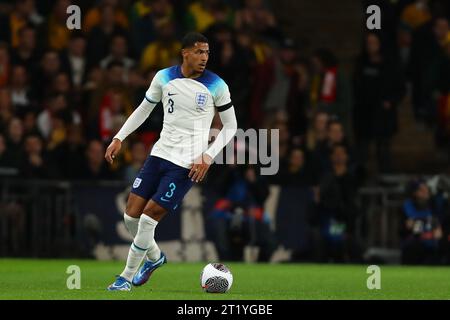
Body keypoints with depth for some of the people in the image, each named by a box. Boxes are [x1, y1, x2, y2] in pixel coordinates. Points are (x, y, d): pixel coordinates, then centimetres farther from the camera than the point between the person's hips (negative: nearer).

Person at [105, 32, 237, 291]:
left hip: (187, 165, -5)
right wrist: (119, 138, 8)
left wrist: (208, 156, -10)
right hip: (160, 154, 5)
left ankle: (127, 277, 5)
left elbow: (231, 126, 1)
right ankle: (155, 257, 31)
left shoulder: (216, 86, -7)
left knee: (149, 217, -11)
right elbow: (144, 109, 17)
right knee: (131, 215, 1)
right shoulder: (164, 77, 3)